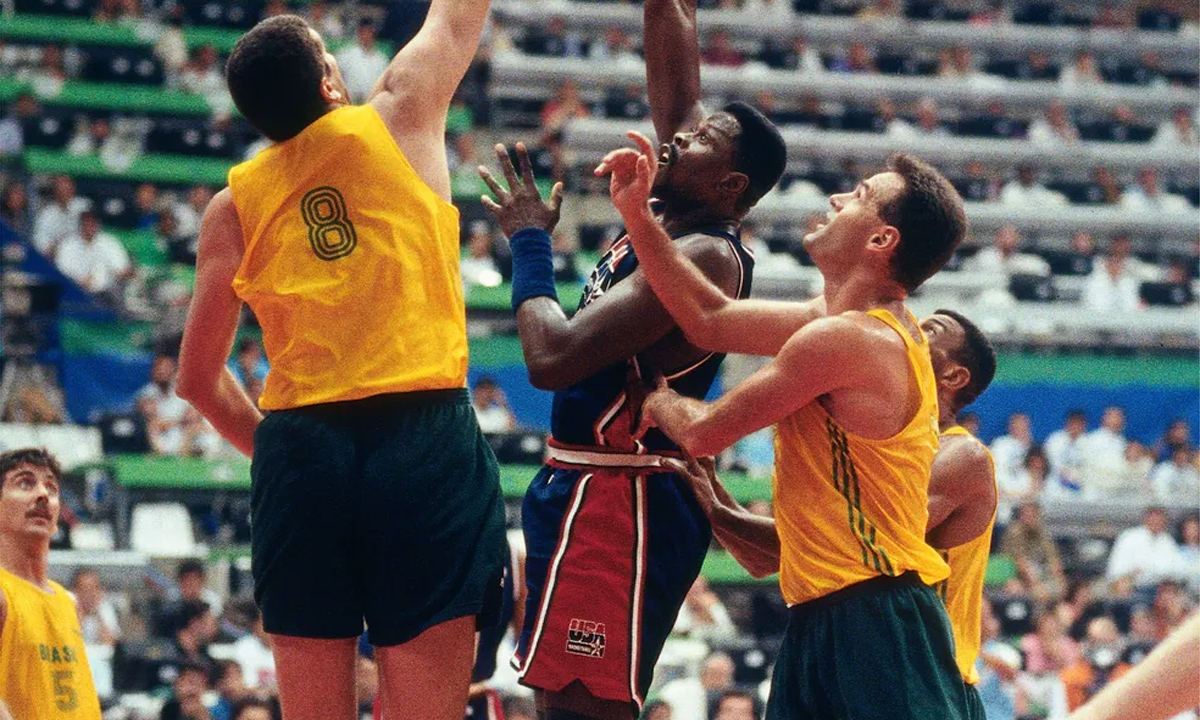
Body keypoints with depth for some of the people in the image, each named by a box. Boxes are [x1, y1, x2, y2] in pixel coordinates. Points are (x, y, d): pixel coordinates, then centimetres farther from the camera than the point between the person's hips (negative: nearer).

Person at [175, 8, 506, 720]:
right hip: (424, 431, -2)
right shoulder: (400, 116, 7)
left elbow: (198, 379, 18)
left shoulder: (232, 206, 13)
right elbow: (460, 14, 24)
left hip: (301, 444, 3)